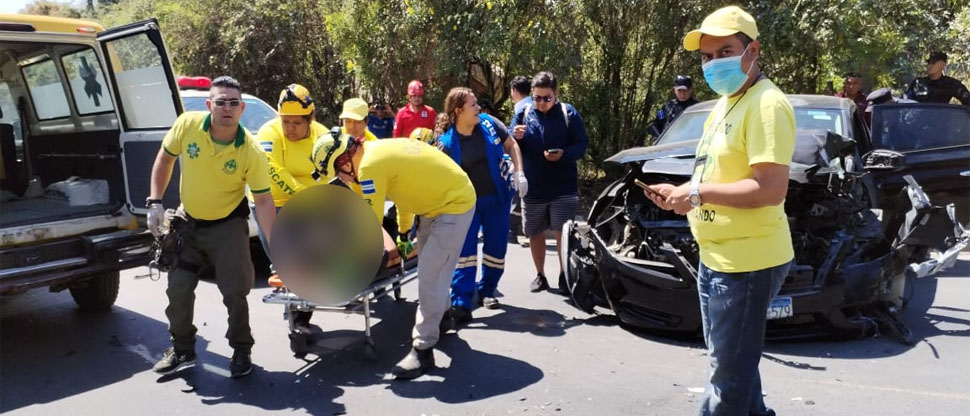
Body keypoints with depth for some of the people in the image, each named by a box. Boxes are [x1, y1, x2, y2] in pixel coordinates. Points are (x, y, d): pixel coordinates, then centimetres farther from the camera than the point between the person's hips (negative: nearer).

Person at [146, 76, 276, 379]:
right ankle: (182, 350, 31)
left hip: (228, 225, -3)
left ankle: (241, 352, 18)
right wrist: (155, 202, -5)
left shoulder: (251, 152, -23)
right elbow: (165, 159, 1)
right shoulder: (187, 124, -17)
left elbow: (263, 200, -20)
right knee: (178, 290, 10)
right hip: (188, 221, 4)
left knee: (235, 292, -5)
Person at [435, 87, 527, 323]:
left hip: (498, 198, 3)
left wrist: (519, 173, -6)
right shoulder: (447, 141, -13)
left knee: (496, 248, 10)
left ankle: (486, 291, 29)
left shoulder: (489, 123, -8)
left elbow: (511, 145, 5)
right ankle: (461, 303, -5)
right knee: (464, 249, -7)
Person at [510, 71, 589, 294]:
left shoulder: (568, 113, -3)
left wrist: (564, 154, -24)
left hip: (563, 187, -2)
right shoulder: (522, 114, 2)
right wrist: (516, 138, -20)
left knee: (563, 233, -3)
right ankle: (540, 275, 26)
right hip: (532, 187, 3)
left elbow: (582, 144, -5)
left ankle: (565, 276, 15)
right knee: (535, 233, 11)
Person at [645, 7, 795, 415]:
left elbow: (770, 190, -26)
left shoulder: (766, 104, -18)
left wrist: (698, 193, -21)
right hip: (714, 256, 10)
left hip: (746, 262, -10)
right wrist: (679, 191, 5)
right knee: (733, 366, 25)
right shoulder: (724, 102, 14)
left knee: (730, 375, 3)